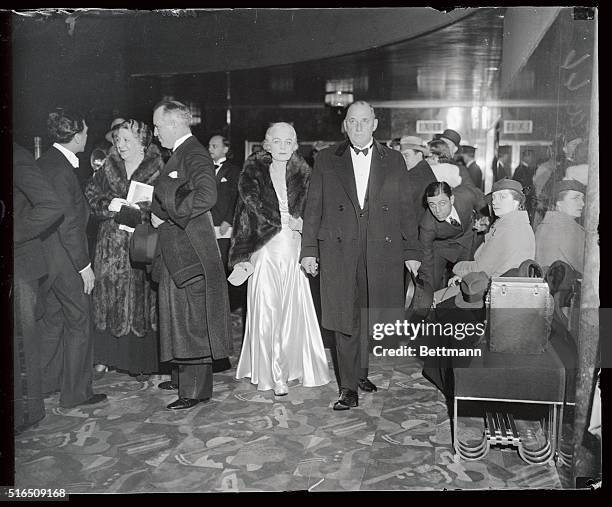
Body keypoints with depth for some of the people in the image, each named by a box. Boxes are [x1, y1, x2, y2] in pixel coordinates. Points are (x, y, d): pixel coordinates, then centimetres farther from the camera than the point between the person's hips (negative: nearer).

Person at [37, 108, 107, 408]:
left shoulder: (44, 162, 9)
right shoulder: (61, 170, -20)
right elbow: (68, 224, -22)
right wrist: (84, 265, -17)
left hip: (48, 257, 10)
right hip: (65, 259, -10)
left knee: (52, 318, 19)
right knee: (79, 322, 1)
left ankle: (45, 381, 32)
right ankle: (75, 392, 11)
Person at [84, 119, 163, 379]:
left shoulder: (157, 170, -3)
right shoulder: (108, 168, 10)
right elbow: (90, 195, 8)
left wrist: (133, 209, -18)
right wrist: (108, 205, -11)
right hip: (111, 244, 4)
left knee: (141, 300, 0)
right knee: (109, 297, 6)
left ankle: (142, 362, 9)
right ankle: (107, 356, 18)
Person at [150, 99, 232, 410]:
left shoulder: (194, 155, -15)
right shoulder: (178, 154, 15)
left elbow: (206, 196, -31)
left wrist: (165, 215, -22)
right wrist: (155, 212, 5)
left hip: (190, 252, -10)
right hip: (175, 251, 10)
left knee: (191, 321, -3)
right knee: (177, 317, 18)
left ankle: (196, 390, 6)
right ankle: (183, 377, 32)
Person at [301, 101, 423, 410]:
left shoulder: (393, 160, 10)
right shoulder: (326, 161, 9)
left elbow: (406, 208, 9)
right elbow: (313, 208, 7)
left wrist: (411, 251, 4)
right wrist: (309, 250, 1)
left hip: (383, 252, 1)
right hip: (339, 251, 0)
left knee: (372, 317, 3)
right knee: (345, 319, 1)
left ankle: (361, 371, 25)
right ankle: (349, 387, 10)